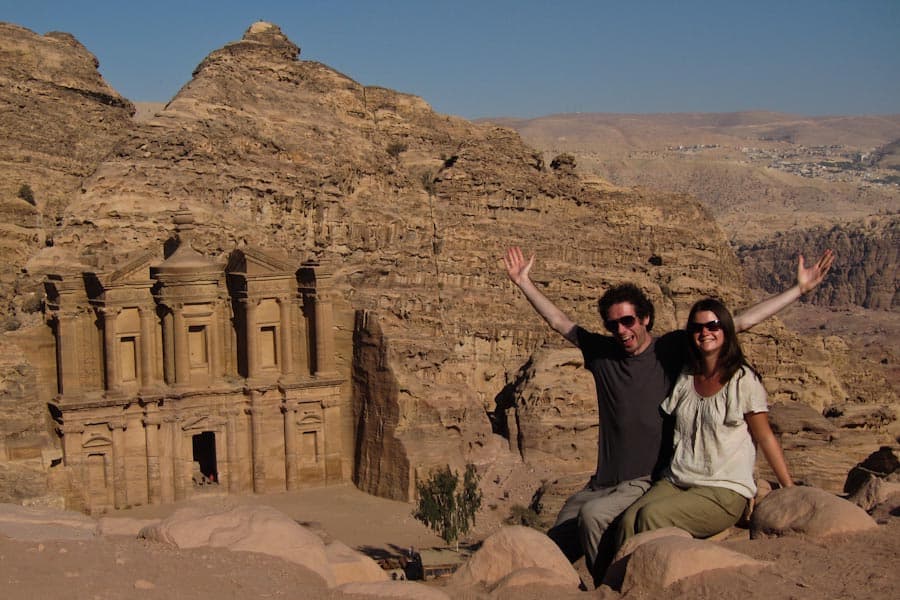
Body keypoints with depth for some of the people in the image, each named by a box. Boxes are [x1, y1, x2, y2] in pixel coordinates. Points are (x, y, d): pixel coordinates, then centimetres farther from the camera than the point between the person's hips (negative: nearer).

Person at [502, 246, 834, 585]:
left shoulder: (673, 350, 0)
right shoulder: (602, 353, 9)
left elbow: (742, 322, 0)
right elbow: (558, 321, 20)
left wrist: (800, 289, -1)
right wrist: (524, 283, 21)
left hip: (649, 482, -5)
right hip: (600, 484, 5)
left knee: (593, 513, -31)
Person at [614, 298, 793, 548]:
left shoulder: (743, 380, -2)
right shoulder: (685, 379, 13)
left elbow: (765, 437, 2)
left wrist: (790, 490, 1)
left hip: (725, 491, -4)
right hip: (675, 481, 5)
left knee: (652, 516, -29)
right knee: (628, 520, -24)